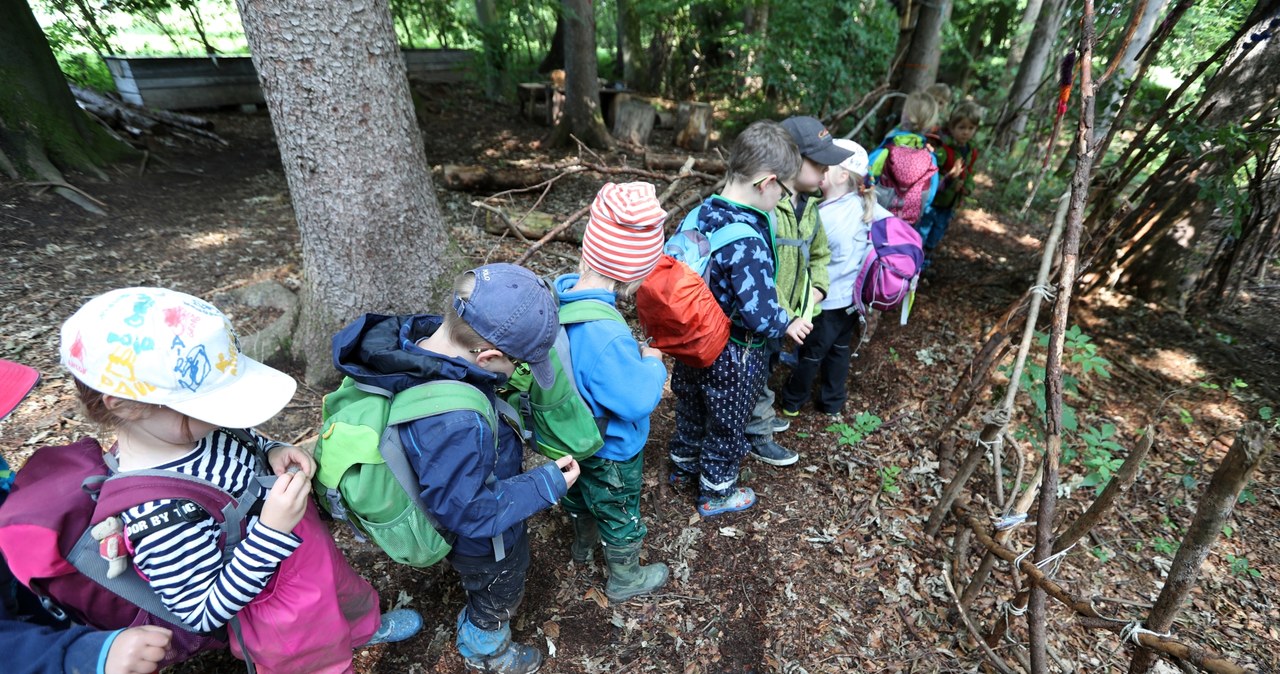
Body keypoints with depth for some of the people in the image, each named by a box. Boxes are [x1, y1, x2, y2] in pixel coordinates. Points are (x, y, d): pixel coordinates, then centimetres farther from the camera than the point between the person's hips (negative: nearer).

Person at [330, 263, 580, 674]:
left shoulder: (418, 336, -24)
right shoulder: (454, 424, -47)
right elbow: (466, 512, -32)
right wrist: (546, 484, -26)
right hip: (482, 542, -7)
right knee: (498, 594, 28)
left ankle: (482, 616, 68)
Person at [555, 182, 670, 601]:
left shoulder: (558, 294, -17)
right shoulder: (605, 336, -43)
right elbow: (639, 400, -33)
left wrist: (633, 355, -5)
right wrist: (652, 364, -16)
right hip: (610, 453, -7)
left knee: (581, 494, 35)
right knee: (620, 516, 22)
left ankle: (583, 542, 65)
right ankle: (625, 579, 50)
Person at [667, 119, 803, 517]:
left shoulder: (699, 214, -8)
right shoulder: (748, 241, -33)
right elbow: (759, 312, -32)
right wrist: (788, 326, -11)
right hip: (732, 356, -7)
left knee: (690, 409, 29)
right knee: (727, 425, 17)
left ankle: (683, 465, 53)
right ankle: (716, 494, 39)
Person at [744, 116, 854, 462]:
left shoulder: (808, 203, 3)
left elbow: (818, 254, 17)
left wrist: (816, 290, 1)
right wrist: (785, 317, -27)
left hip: (782, 315, 9)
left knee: (766, 367, 28)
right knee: (756, 375, 12)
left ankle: (759, 416, 51)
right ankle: (758, 436, 33)